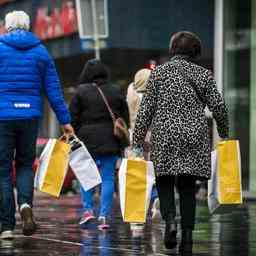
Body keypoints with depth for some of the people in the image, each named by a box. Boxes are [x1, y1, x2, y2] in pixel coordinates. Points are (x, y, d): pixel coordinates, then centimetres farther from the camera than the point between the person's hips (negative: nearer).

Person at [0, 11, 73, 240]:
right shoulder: (40, 51, 8)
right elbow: (53, 89, 7)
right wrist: (65, 120, 9)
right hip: (30, 116, 2)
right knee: (25, 164, 18)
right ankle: (25, 204, -10)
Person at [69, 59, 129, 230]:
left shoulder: (81, 92, -1)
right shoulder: (116, 93, 8)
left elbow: (73, 118, -2)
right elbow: (125, 118, 11)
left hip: (87, 139, -2)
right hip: (111, 142, 2)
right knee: (108, 178, 2)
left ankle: (88, 209, 1)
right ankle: (104, 216, -3)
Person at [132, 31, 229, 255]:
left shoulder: (158, 73, 3)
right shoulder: (203, 74, 4)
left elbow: (145, 110, 1)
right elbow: (219, 107, 2)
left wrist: (137, 142, 6)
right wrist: (224, 133, 19)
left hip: (165, 137, -1)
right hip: (195, 138, 1)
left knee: (164, 182, 12)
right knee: (188, 187, 8)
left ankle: (170, 220, -15)